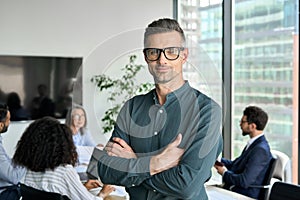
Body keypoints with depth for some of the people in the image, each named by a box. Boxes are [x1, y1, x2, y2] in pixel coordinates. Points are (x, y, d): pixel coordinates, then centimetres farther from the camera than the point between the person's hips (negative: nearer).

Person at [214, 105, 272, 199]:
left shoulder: (261, 150, -21)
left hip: (244, 195, -9)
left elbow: (244, 181, -24)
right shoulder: (254, 143, 9)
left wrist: (224, 172, -9)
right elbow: (235, 165, 20)